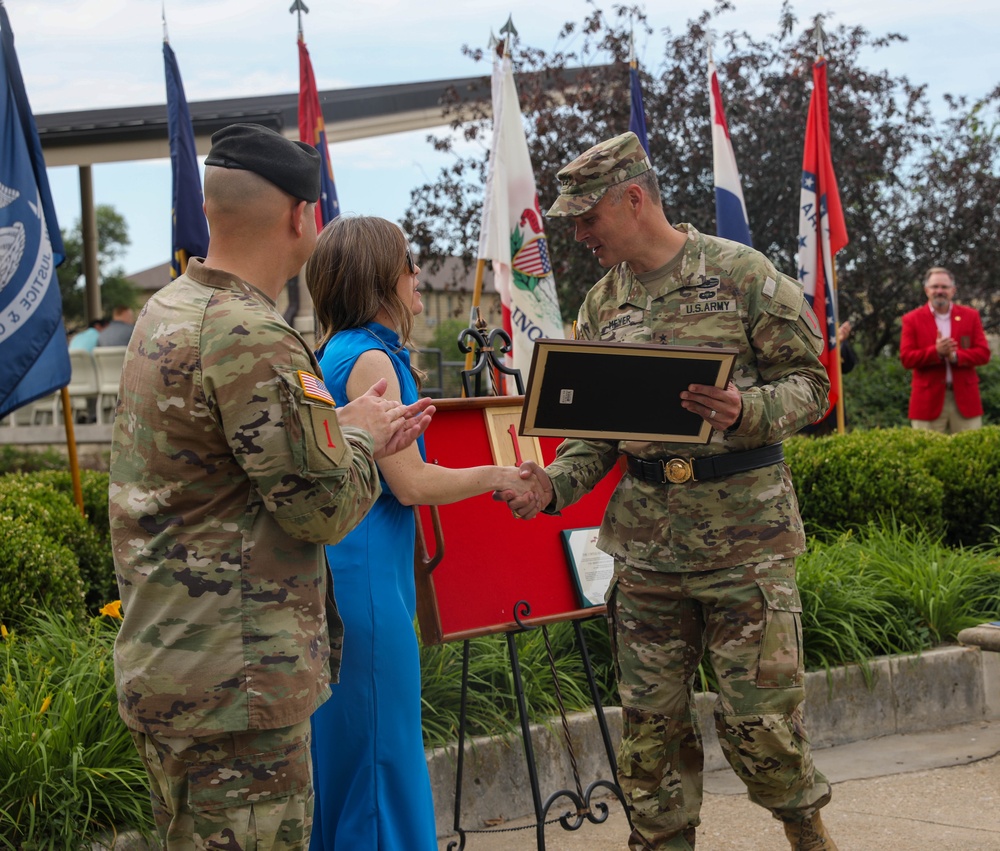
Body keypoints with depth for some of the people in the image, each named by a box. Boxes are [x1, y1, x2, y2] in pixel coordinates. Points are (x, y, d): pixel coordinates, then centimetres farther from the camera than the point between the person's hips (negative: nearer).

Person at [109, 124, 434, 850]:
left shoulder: (166, 312, 10)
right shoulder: (252, 338, -21)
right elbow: (324, 507, -18)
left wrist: (346, 435, 14)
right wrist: (360, 438, 1)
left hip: (161, 666, 10)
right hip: (235, 682, -10)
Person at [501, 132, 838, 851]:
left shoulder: (743, 274, -5)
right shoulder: (603, 304, 11)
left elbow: (808, 383, -4)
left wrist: (745, 412, -23)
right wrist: (556, 482, -5)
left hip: (746, 533, -4)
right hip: (645, 542, 5)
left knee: (758, 717, 1)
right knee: (651, 723, 8)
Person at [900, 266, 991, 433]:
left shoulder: (971, 315, 8)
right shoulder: (912, 319, 3)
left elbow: (983, 353, 2)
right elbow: (906, 359, -4)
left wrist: (955, 356, -15)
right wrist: (936, 351, -20)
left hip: (965, 398, 2)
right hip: (929, 399, -2)